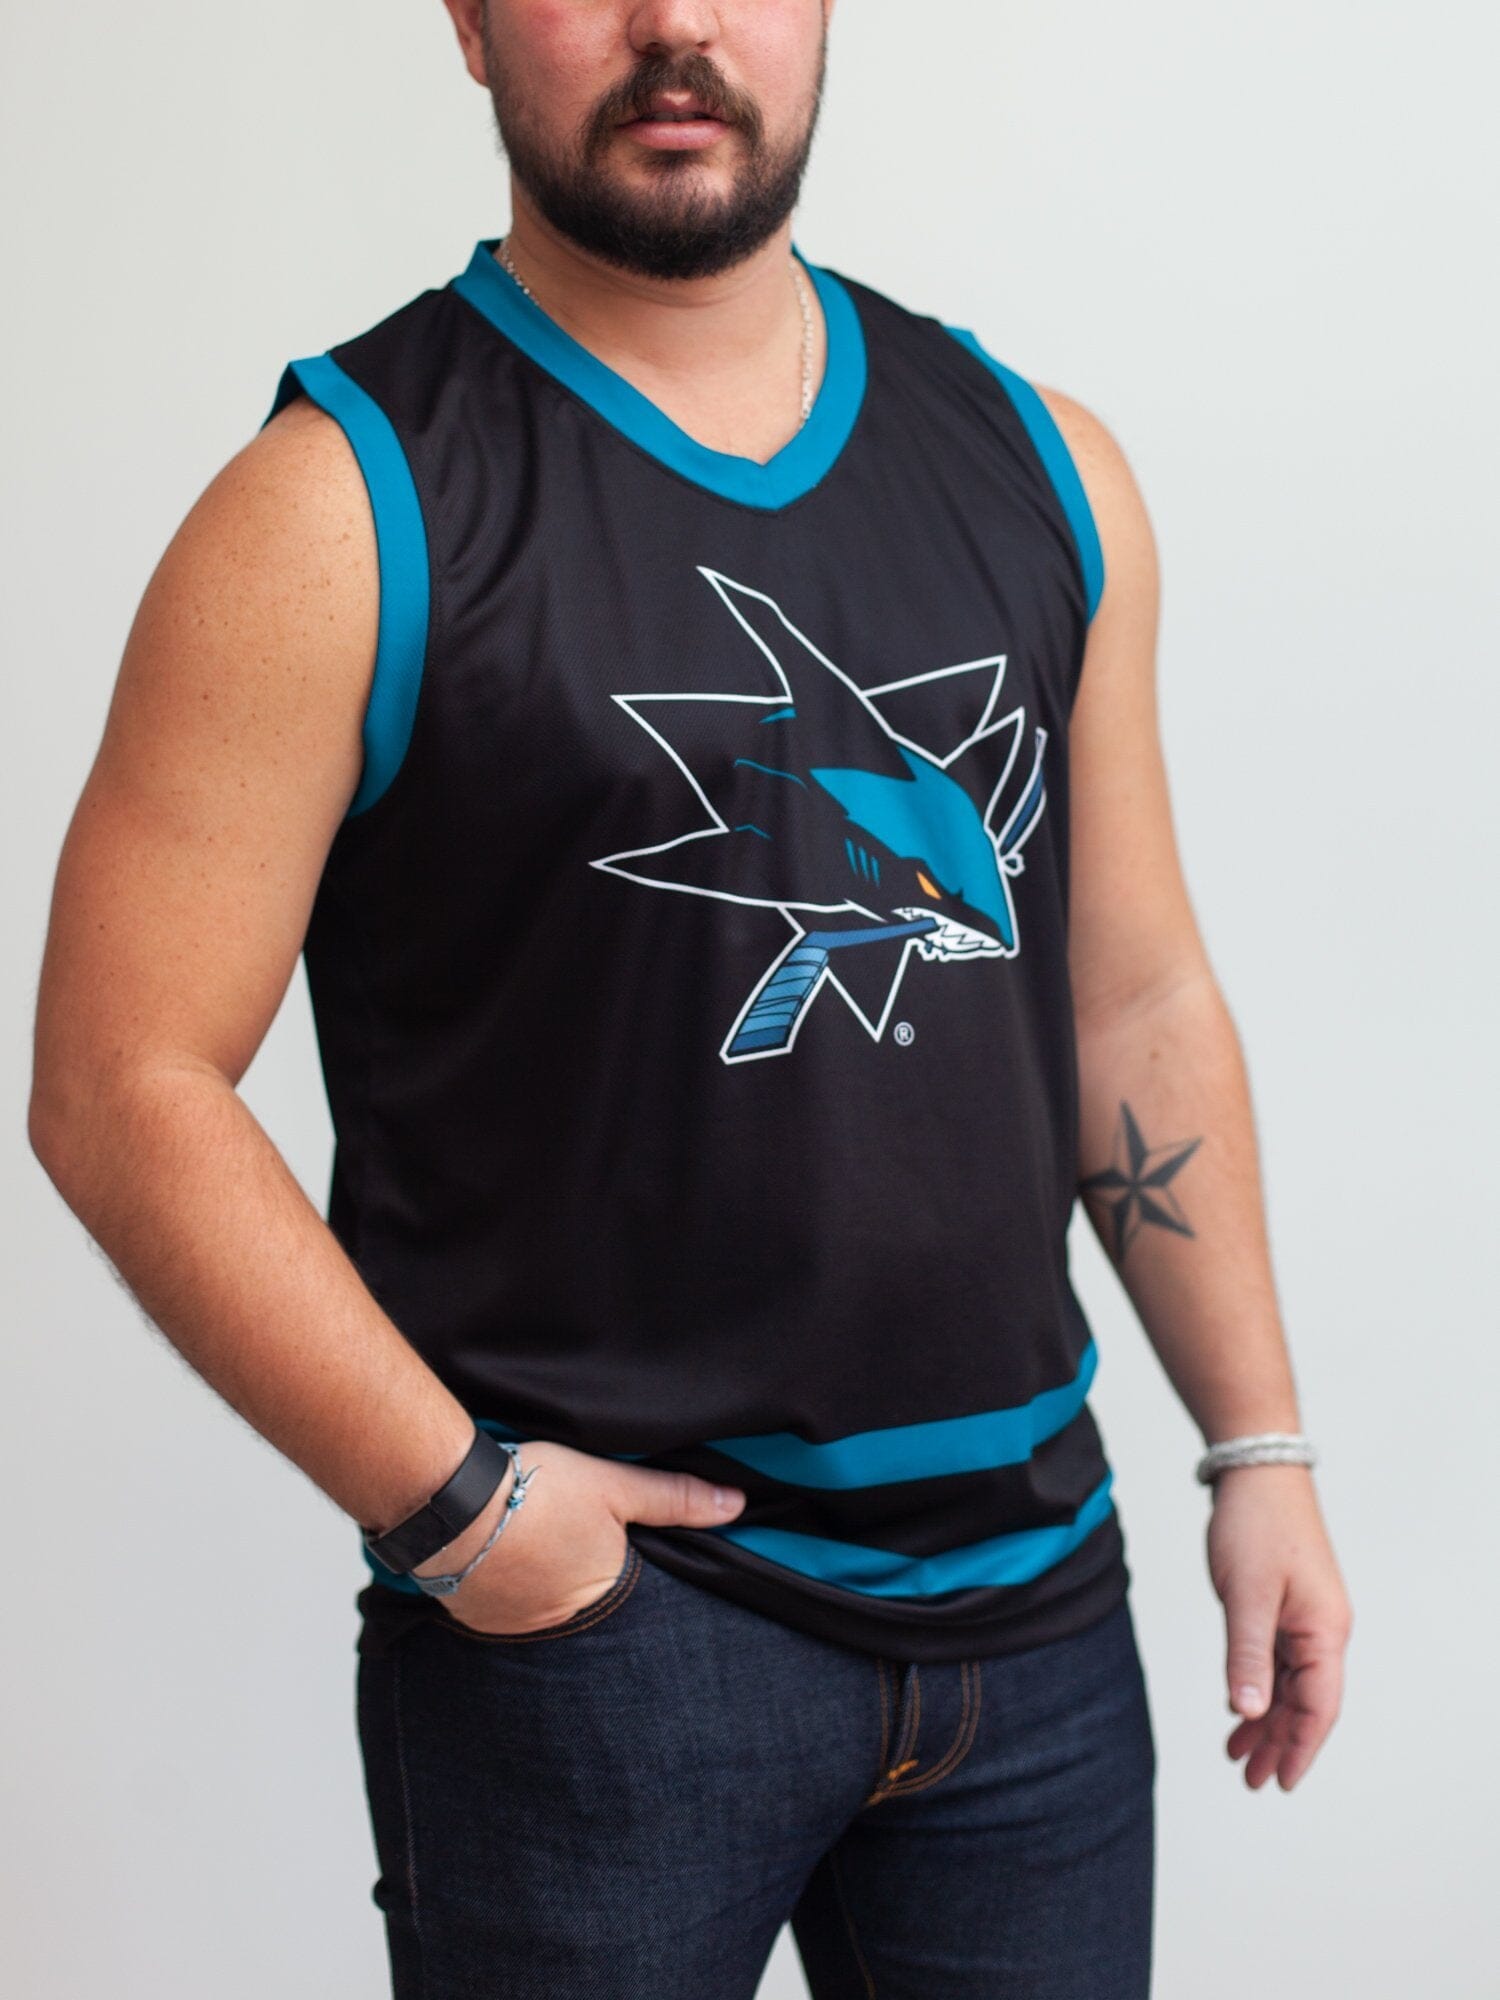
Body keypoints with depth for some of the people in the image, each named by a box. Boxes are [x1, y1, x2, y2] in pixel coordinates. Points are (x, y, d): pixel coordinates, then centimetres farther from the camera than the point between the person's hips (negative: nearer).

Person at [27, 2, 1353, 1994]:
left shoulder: (1045, 465, 7)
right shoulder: (345, 508, -9)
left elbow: (1138, 1002, 12)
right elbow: (123, 1088, -11)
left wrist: (1260, 1447, 9)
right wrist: (453, 1506, -14)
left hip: (1037, 1592, 5)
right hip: (589, 1618, -4)